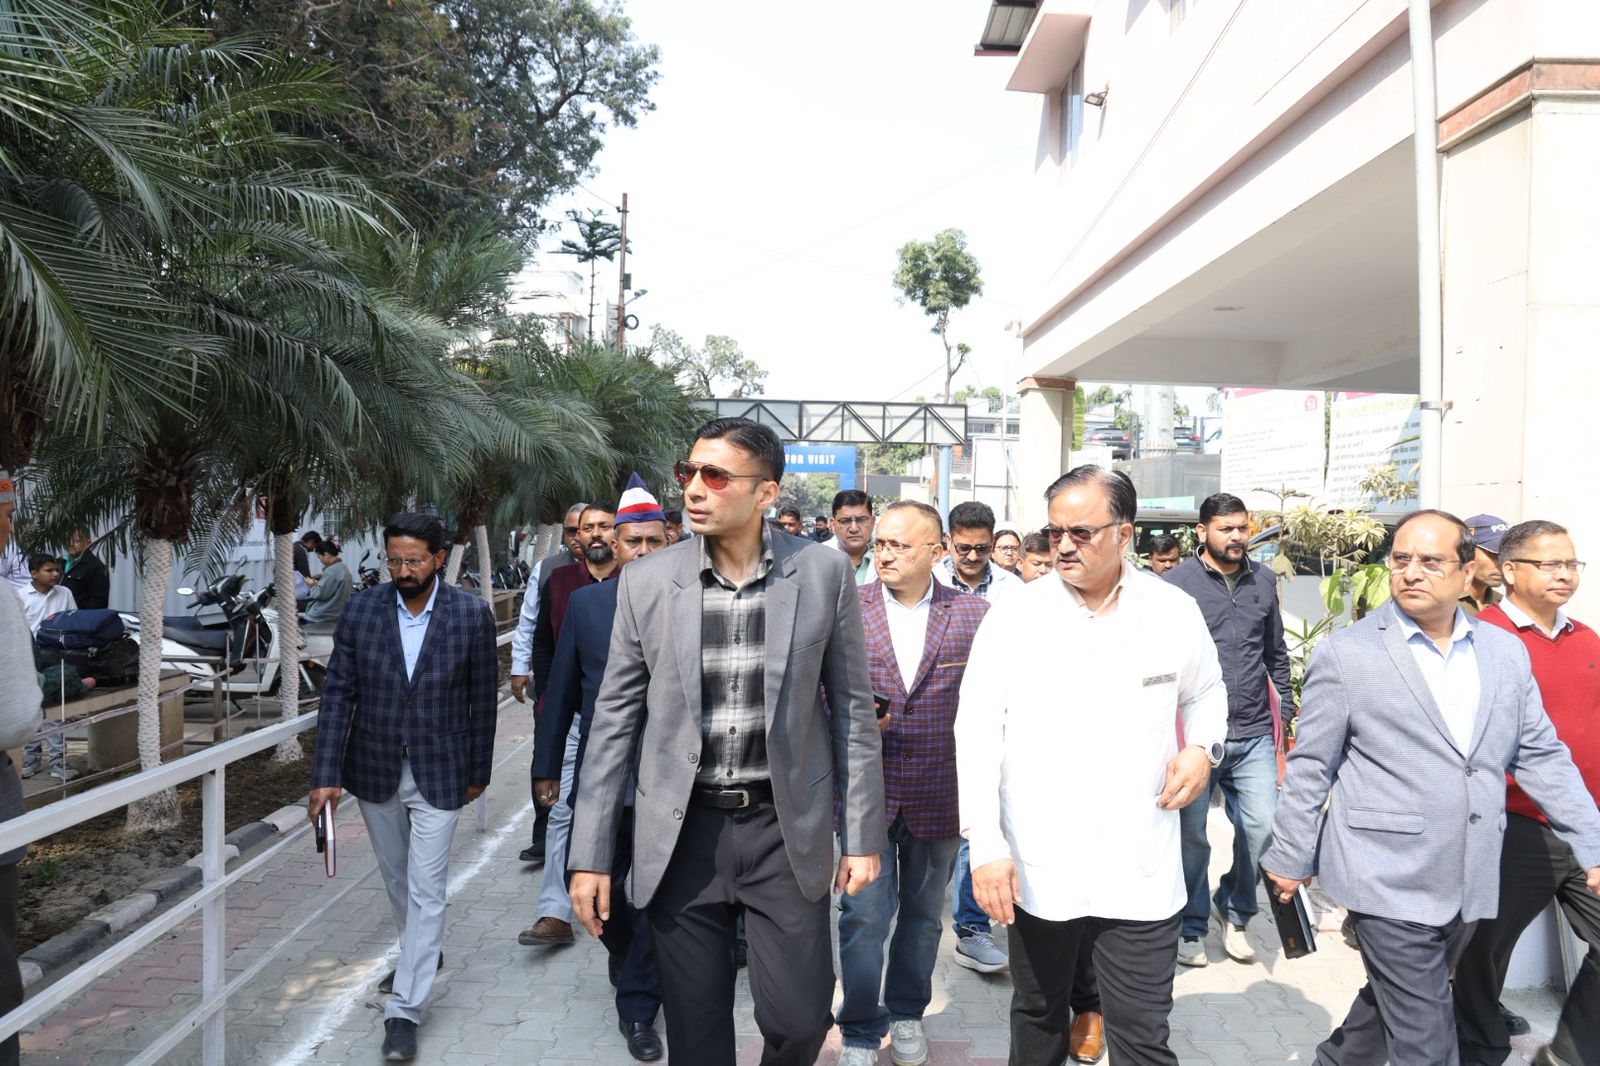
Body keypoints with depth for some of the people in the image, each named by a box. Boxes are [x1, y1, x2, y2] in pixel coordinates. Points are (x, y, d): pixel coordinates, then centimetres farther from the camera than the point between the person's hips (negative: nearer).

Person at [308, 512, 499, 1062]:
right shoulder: (361, 609, -7)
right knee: (396, 877, 21)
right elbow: (338, 694, -5)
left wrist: (478, 771, 2)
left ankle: (404, 1011, 10)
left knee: (426, 888, -1)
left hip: (438, 773, -3)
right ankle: (421, 955, 46)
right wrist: (326, 775, -10)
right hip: (374, 768, 3)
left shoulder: (472, 614, -12)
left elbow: (482, 700, -4)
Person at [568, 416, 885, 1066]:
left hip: (786, 829, -1)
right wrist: (590, 854, 1)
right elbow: (615, 720, 1)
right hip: (682, 831, 1)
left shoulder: (824, 573, -6)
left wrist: (862, 835, 1)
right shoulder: (646, 581, -3)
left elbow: (853, 709, 1)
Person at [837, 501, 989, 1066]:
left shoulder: (972, 614, -3)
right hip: (864, 791, -1)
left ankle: (907, 1014, 40)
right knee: (864, 917, 1)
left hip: (939, 796, 1)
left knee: (923, 914, 18)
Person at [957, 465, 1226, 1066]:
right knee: (1038, 1016, 19)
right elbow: (977, 731, -5)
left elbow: (1206, 691, 18)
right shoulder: (1014, 616, -5)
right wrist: (985, 845, -12)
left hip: (1140, 874, 0)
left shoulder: (1175, 612, -1)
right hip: (1036, 868, 0)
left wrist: (1203, 747, -3)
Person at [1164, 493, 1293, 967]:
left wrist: (1287, 710, 15)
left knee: (1263, 827, 2)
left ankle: (1233, 909, 28)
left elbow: (1276, 653, 18)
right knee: (1191, 834, 6)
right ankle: (1190, 927, 25)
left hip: (1255, 733, 4)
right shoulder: (1177, 583, -5)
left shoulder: (1264, 581, 9)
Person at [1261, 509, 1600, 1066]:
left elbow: (1540, 756, 11)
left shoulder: (1506, 651, 7)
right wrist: (1289, 858, -1)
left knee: (1393, 1001, 20)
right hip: (1388, 879, -5)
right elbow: (1310, 766, -4)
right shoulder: (1345, 653, -7)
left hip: (1469, 883, 5)